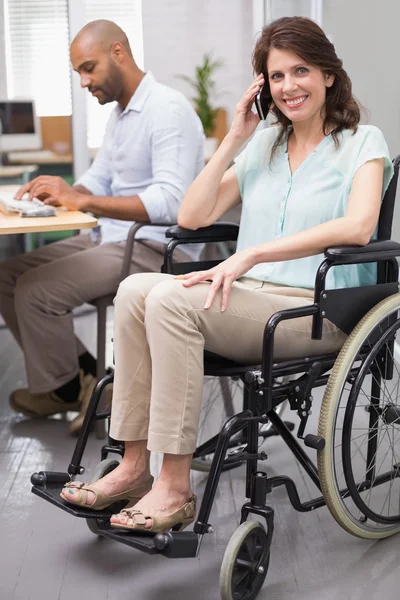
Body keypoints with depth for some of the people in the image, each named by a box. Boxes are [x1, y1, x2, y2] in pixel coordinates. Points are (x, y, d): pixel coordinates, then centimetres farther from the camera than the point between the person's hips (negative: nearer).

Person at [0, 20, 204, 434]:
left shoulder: (169, 110, -16)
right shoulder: (119, 114, 16)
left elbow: (170, 202, -27)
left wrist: (80, 200, -29)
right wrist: (62, 192, -6)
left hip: (156, 250, -10)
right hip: (111, 239, 10)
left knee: (36, 290, -20)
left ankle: (61, 390, 5)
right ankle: (81, 374, 8)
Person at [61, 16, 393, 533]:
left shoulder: (363, 143, 4)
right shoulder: (264, 146, 20)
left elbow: (357, 227, -18)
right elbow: (192, 216, 12)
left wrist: (251, 255, -24)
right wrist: (233, 140, 5)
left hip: (317, 311, -6)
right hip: (249, 299, 6)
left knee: (172, 298, -29)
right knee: (135, 289, -22)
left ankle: (175, 488, -25)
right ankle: (134, 466, -19)